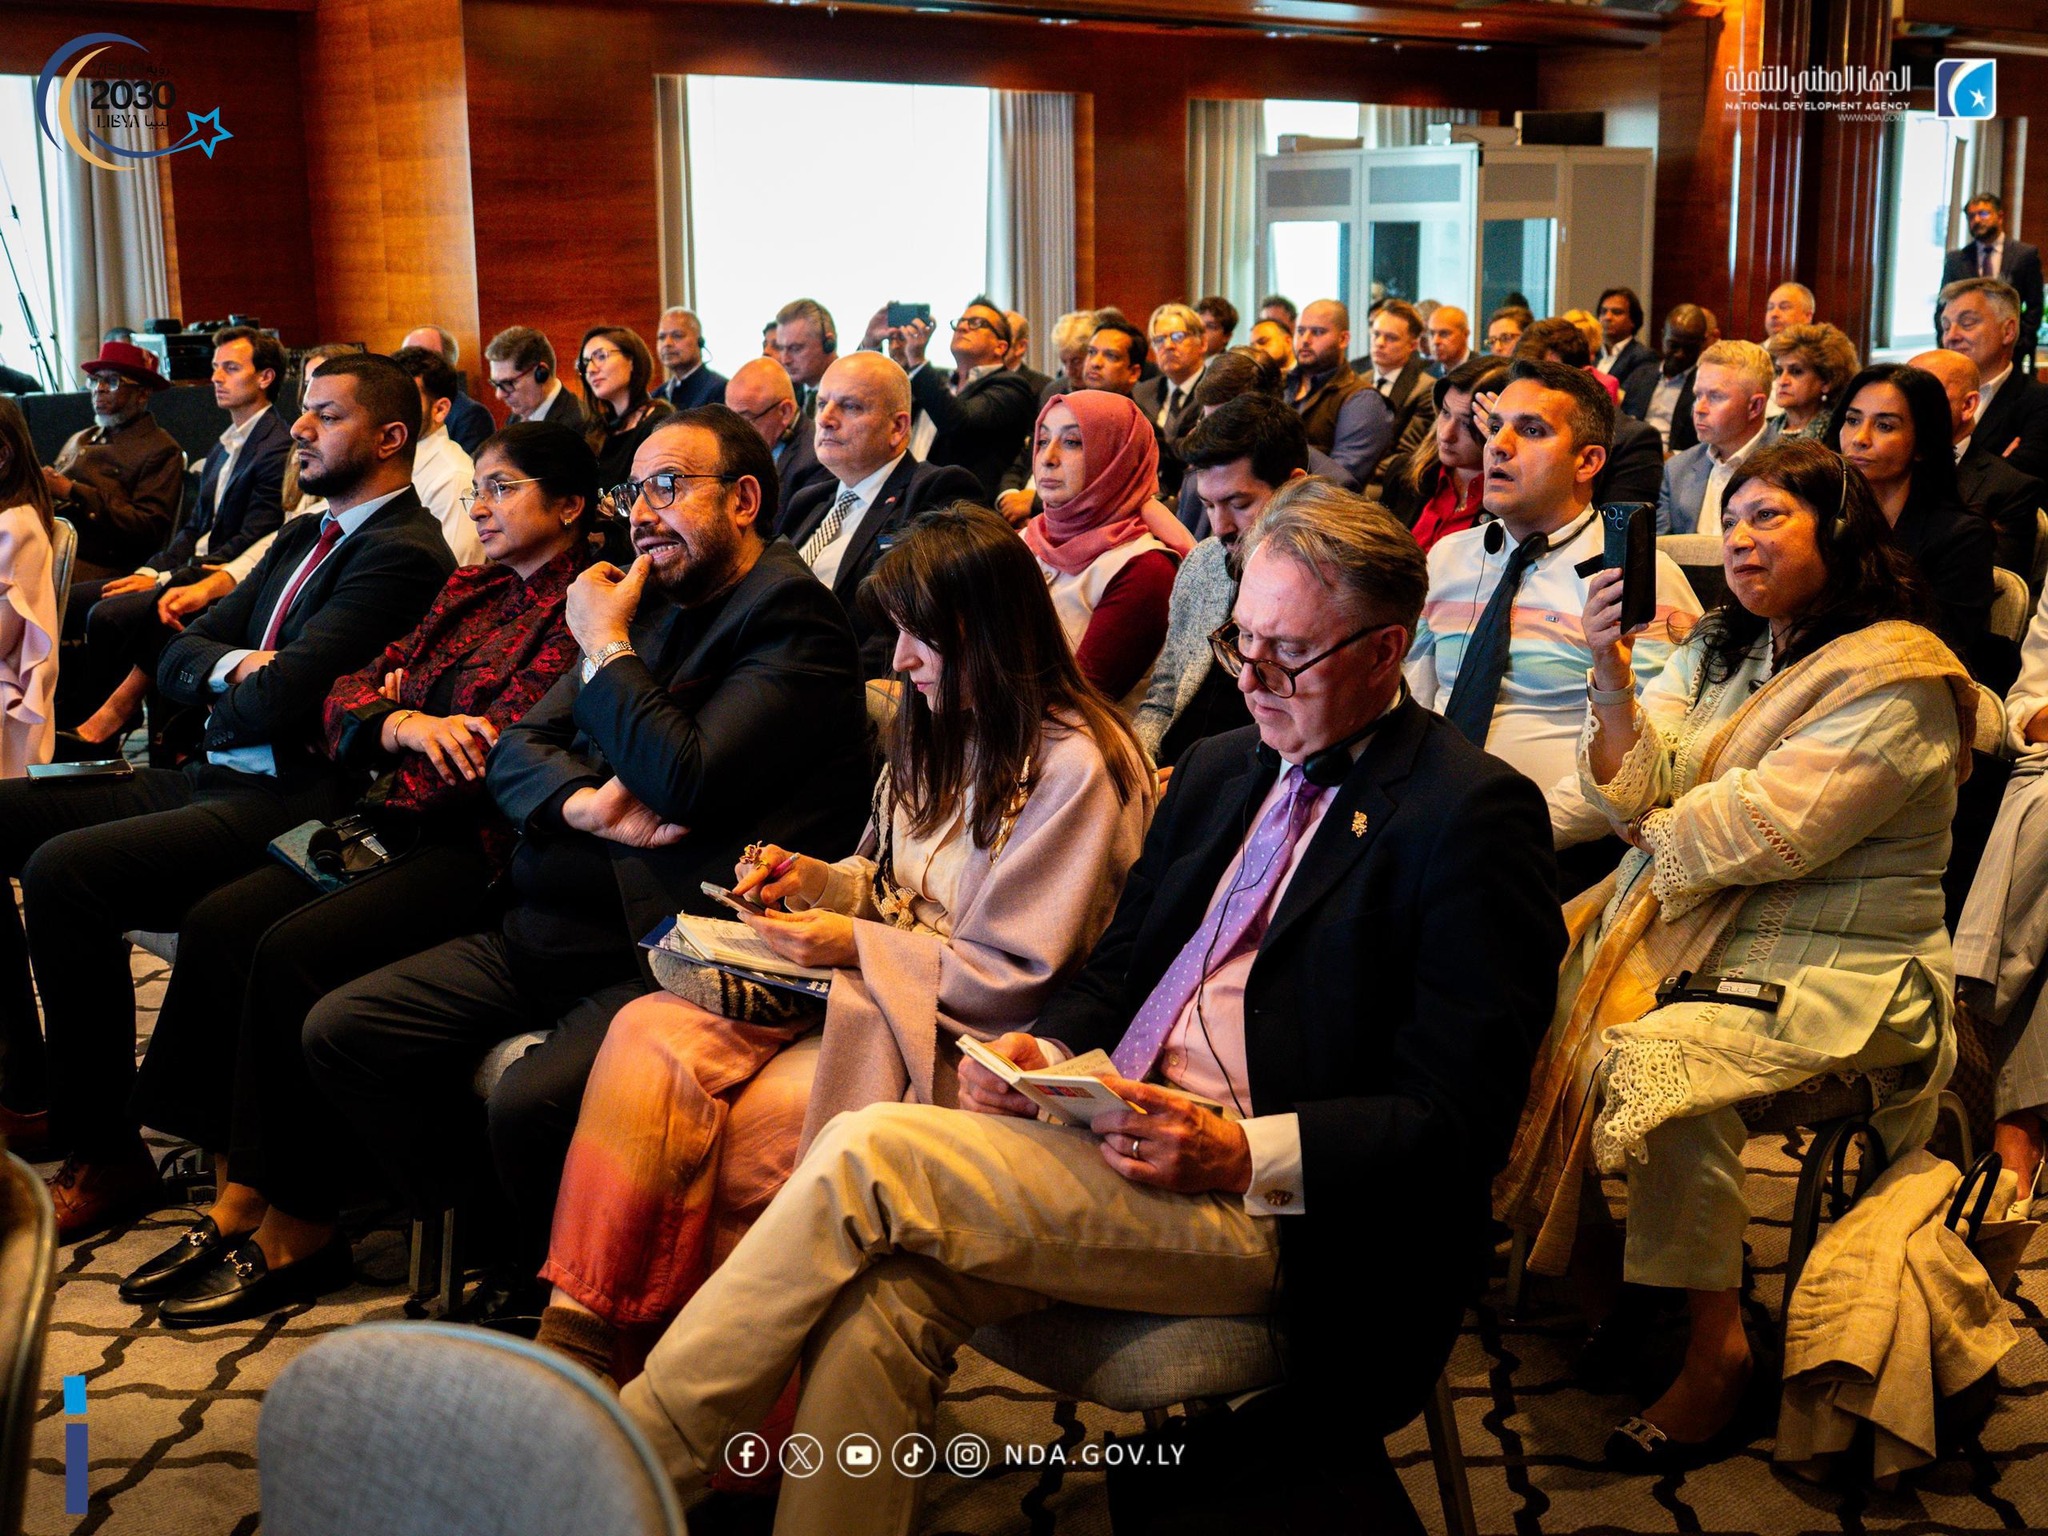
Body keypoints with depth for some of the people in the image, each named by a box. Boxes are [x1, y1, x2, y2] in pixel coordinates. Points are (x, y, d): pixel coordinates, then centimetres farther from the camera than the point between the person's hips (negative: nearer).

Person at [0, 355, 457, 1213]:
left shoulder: (403, 554, -12)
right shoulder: (302, 539, 20)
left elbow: (280, 700, -21)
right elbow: (178, 658, 17)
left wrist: (227, 688, 2)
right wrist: (233, 668, -6)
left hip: (291, 804, -10)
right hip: (213, 778, 10)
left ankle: (104, 1155, -12)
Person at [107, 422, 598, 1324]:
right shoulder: (469, 591, 21)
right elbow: (349, 694, 14)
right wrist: (404, 725, -6)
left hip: (480, 846, -8)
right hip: (396, 824, 8)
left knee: (293, 951, -25)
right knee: (218, 922, -12)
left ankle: (300, 1232, -12)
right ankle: (236, 1201, -8)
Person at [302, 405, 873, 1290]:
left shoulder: (791, 616, -6)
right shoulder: (645, 602, 18)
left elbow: (684, 779, -19)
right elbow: (513, 750, 15)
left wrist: (605, 646, -5)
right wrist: (582, 801, -8)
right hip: (550, 928, 9)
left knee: (529, 1104, -30)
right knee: (340, 1033, -2)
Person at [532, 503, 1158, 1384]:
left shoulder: (1073, 767, -12)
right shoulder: (939, 732, 15)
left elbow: (1016, 978, -14)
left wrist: (854, 945, -14)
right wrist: (818, 882, 4)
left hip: (957, 1038, -8)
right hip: (862, 990, 8)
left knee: (764, 1116, -30)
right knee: (649, 1036, -17)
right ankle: (578, 1325, -21)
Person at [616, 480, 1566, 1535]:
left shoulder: (1471, 815, -7)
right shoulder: (1220, 768, 17)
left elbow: (1460, 1121, -11)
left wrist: (1242, 1155, -22)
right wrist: (1046, 1050, 0)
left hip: (1274, 1212, -7)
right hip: (1108, 1140, 7)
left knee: (871, 1154, -21)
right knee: (887, 1290, -23)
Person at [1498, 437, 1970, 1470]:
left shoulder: (1899, 679, -12)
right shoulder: (1720, 649, 14)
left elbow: (1768, 832, -20)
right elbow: (1637, 795, 3)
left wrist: (1661, 827, -2)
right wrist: (1611, 674, -12)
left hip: (1832, 968, -8)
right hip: (1684, 922, 8)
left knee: (1659, 1061, -31)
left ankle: (1717, 1346, -16)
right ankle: (1559, 1241, 10)